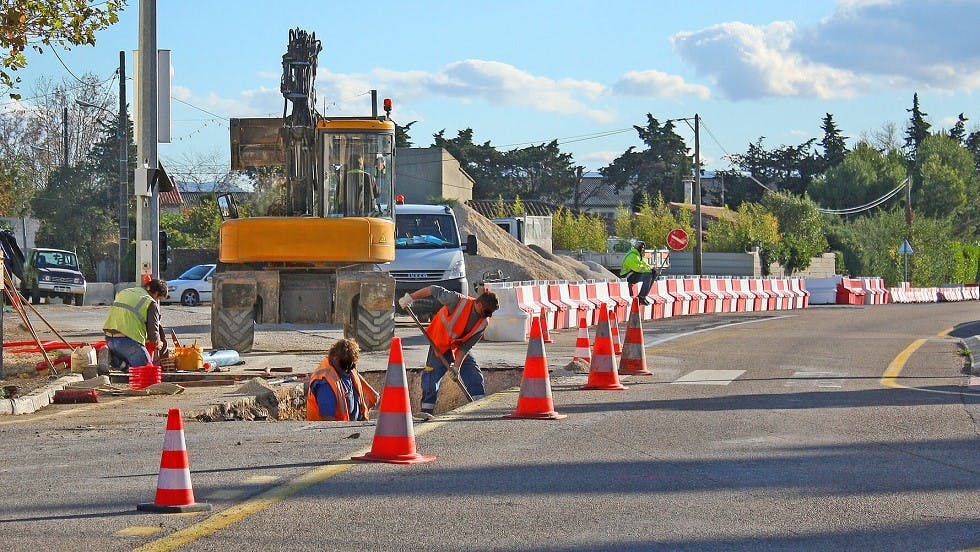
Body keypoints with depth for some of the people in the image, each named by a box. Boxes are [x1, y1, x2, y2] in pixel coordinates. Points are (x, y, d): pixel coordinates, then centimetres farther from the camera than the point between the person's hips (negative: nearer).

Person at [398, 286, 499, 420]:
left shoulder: (482, 323, -15)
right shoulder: (459, 301, -30)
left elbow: (465, 346, -12)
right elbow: (435, 290, -22)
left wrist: (457, 366, -19)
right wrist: (410, 297, -21)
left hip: (459, 347, 5)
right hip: (440, 343, -5)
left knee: (473, 372, -5)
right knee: (432, 375, -10)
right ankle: (426, 411, -3)